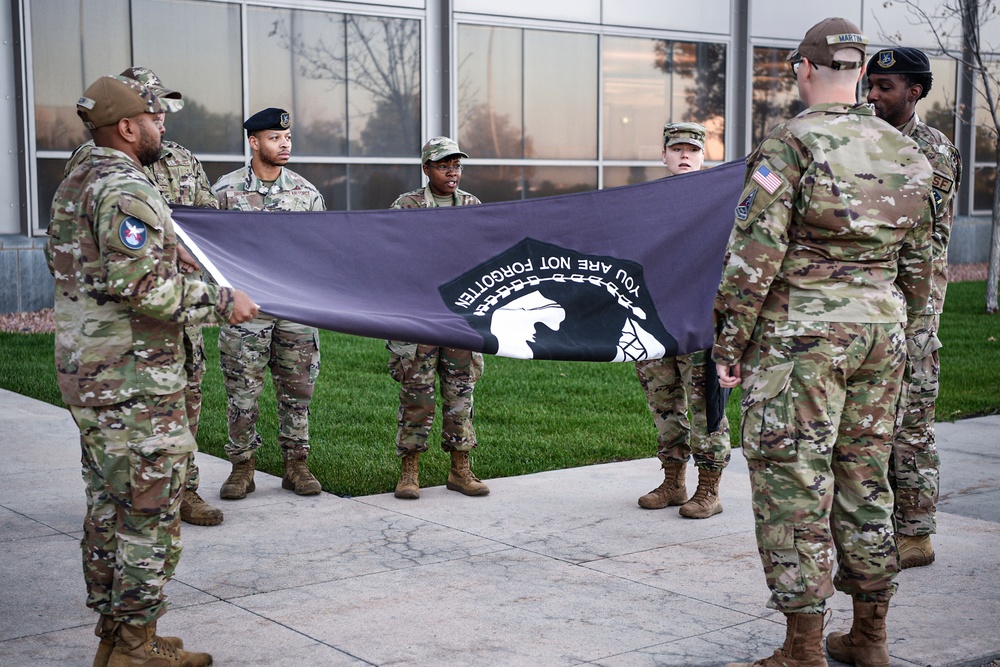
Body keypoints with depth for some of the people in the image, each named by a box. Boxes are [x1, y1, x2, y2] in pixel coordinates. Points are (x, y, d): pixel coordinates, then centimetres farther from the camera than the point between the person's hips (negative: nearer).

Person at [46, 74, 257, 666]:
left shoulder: (74, 185, 14)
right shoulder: (127, 190, -17)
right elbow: (143, 285, -25)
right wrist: (221, 301, -16)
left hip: (87, 373, 10)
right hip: (134, 384, -10)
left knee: (108, 507, 15)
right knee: (151, 513, -2)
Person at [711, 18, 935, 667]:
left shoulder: (789, 143, -9)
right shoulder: (905, 152, 9)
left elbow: (755, 254, -13)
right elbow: (917, 262, 14)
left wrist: (729, 341, -6)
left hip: (801, 333, -6)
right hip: (880, 328, 6)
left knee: (794, 480, -1)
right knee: (865, 479, 14)